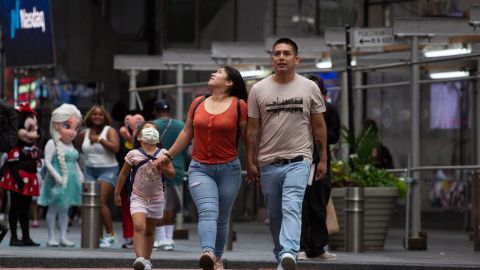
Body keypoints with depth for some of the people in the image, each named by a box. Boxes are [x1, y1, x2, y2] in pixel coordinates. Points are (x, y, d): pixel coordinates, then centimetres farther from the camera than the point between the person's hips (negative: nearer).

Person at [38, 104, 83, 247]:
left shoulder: (70, 145, 12)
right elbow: (47, 161, -17)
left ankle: (63, 237, 15)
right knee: (53, 208, 0)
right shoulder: (52, 144, -11)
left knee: (64, 209, 11)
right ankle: (51, 237, 4)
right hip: (58, 183, -7)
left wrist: (80, 176, 12)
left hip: (70, 181, 7)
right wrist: (56, 175, -25)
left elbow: (75, 162, 21)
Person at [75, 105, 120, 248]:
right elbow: (77, 148, 25)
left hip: (107, 170, -5)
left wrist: (100, 139, -14)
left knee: (101, 202, -17)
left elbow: (115, 147, -16)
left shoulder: (110, 131, -2)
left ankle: (110, 234, -10)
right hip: (90, 170, 5)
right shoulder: (84, 133, 11)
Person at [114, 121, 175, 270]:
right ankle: (140, 258, -30)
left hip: (156, 199, 2)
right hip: (138, 198, -2)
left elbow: (172, 173, 3)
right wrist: (117, 193, 10)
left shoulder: (162, 154, 1)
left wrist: (163, 168, -17)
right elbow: (123, 174, 7)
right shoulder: (133, 154, -3)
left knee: (150, 231, 12)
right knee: (138, 226, -21)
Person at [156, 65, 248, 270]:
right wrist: (169, 155, 24)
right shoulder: (198, 104, 8)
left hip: (229, 169, -1)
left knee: (222, 218, 10)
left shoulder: (239, 106, -2)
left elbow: (246, 136, 1)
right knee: (208, 212, -20)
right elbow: (187, 134, 20)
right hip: (200, 169, 1)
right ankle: (208, 253, -40)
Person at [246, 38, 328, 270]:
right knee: (274, 214, 10)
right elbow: (253, 129, 6)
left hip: (298, 161, -3)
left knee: (291, 208, -21)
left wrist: (323, 159, 5)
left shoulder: (309, 88, 3)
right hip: (268, 163, 3)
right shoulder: (259, 90, 4)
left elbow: (319, 126, 8)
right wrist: (251, 162, 2)